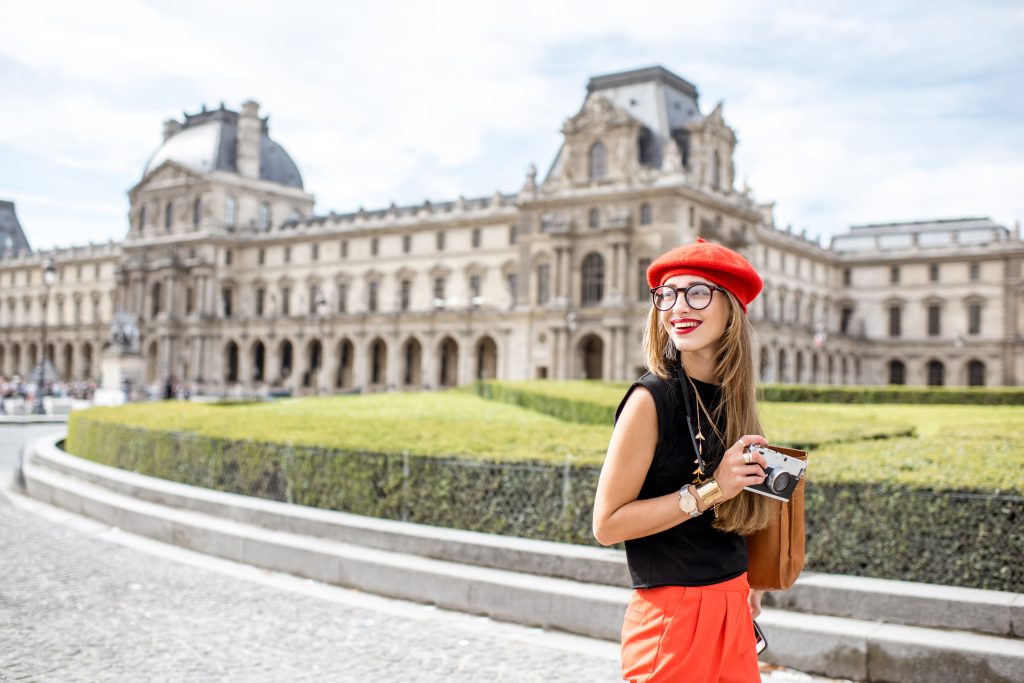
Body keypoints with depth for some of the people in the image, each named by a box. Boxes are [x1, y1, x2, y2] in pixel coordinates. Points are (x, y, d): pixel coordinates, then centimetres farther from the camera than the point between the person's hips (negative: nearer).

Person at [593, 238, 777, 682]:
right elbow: (607, 524, -17)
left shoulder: (732, 397, 4)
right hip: (671, 616, -6)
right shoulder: (651, 399, -16)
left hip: (732, 612, 7)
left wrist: (743, 584, 12)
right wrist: (709, 491, -20)